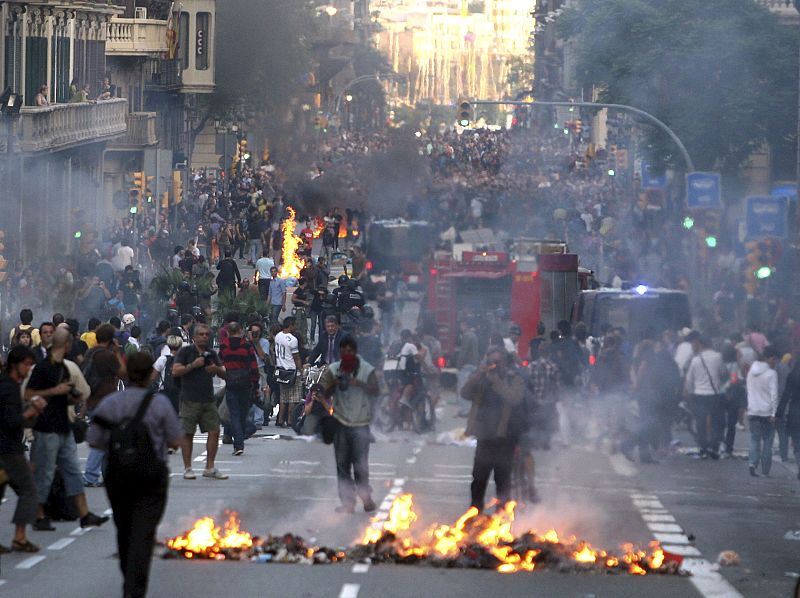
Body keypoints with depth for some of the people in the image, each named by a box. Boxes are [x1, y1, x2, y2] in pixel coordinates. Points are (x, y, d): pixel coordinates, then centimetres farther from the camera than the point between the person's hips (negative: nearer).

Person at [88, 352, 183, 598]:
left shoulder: (110, 403, -2)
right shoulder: (159, 403, -9)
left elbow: (94, 440, 0)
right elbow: (176, 440, -5)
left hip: (117, 474, 3)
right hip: (151, 474, -3)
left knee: (124, 530, 18)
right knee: (143, 534, -4)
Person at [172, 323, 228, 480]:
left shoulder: (212, 353, 15)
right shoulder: (185, 352, 1)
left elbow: (224, 373, 18)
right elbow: (175, 371, -8)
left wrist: (217, 369, -4)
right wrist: (193, 365, -16)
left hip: (208, 400, 5)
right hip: (190, 400, -5)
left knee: (214, 431, -1)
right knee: (188, 433, -2)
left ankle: (210, 468, 7)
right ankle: (187, 468, 4)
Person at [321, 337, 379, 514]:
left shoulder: (367, 370, -2)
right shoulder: (333, 369, 5)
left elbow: (375, 391, -10)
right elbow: (325, 393, 3)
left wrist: (359, 384, -26)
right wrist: (333, 384, -19)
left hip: (360, 424, -3)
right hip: (340, 422, 3)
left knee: (361, 464, -6)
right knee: (342, 464, 3)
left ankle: (366, 498, 6)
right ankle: (347, 501, 7)